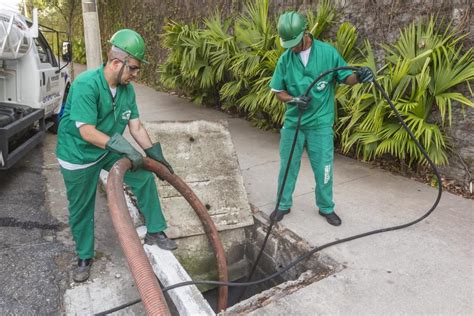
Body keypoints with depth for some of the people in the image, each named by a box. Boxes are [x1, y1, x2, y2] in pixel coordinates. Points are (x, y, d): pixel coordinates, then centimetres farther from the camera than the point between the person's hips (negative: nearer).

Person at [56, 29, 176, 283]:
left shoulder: (127, 89, -7)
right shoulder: (86, 84, -28)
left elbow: (136, 127, -1)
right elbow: (87, 132, -32)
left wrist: (155, 154, -2)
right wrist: (125, 148, -36)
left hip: (109, 150, 6)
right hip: (79, 156, -6)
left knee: (145, 178, 0)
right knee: (81, 209, 7)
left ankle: (155, 232, 14)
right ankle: (84, 257, 30)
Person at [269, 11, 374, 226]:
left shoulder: (328, 52, -6)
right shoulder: (285, 59, -3)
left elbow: (345, 78, 0)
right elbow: (278, 92, 3)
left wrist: (358, 77, -23)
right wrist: (294, 100, -17)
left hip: (320, 124, -1)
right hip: (293, 123, 2)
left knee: (323, 168, 9)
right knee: (288, 166, 13)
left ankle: (326, 208, 30)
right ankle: (283, 205, 32)